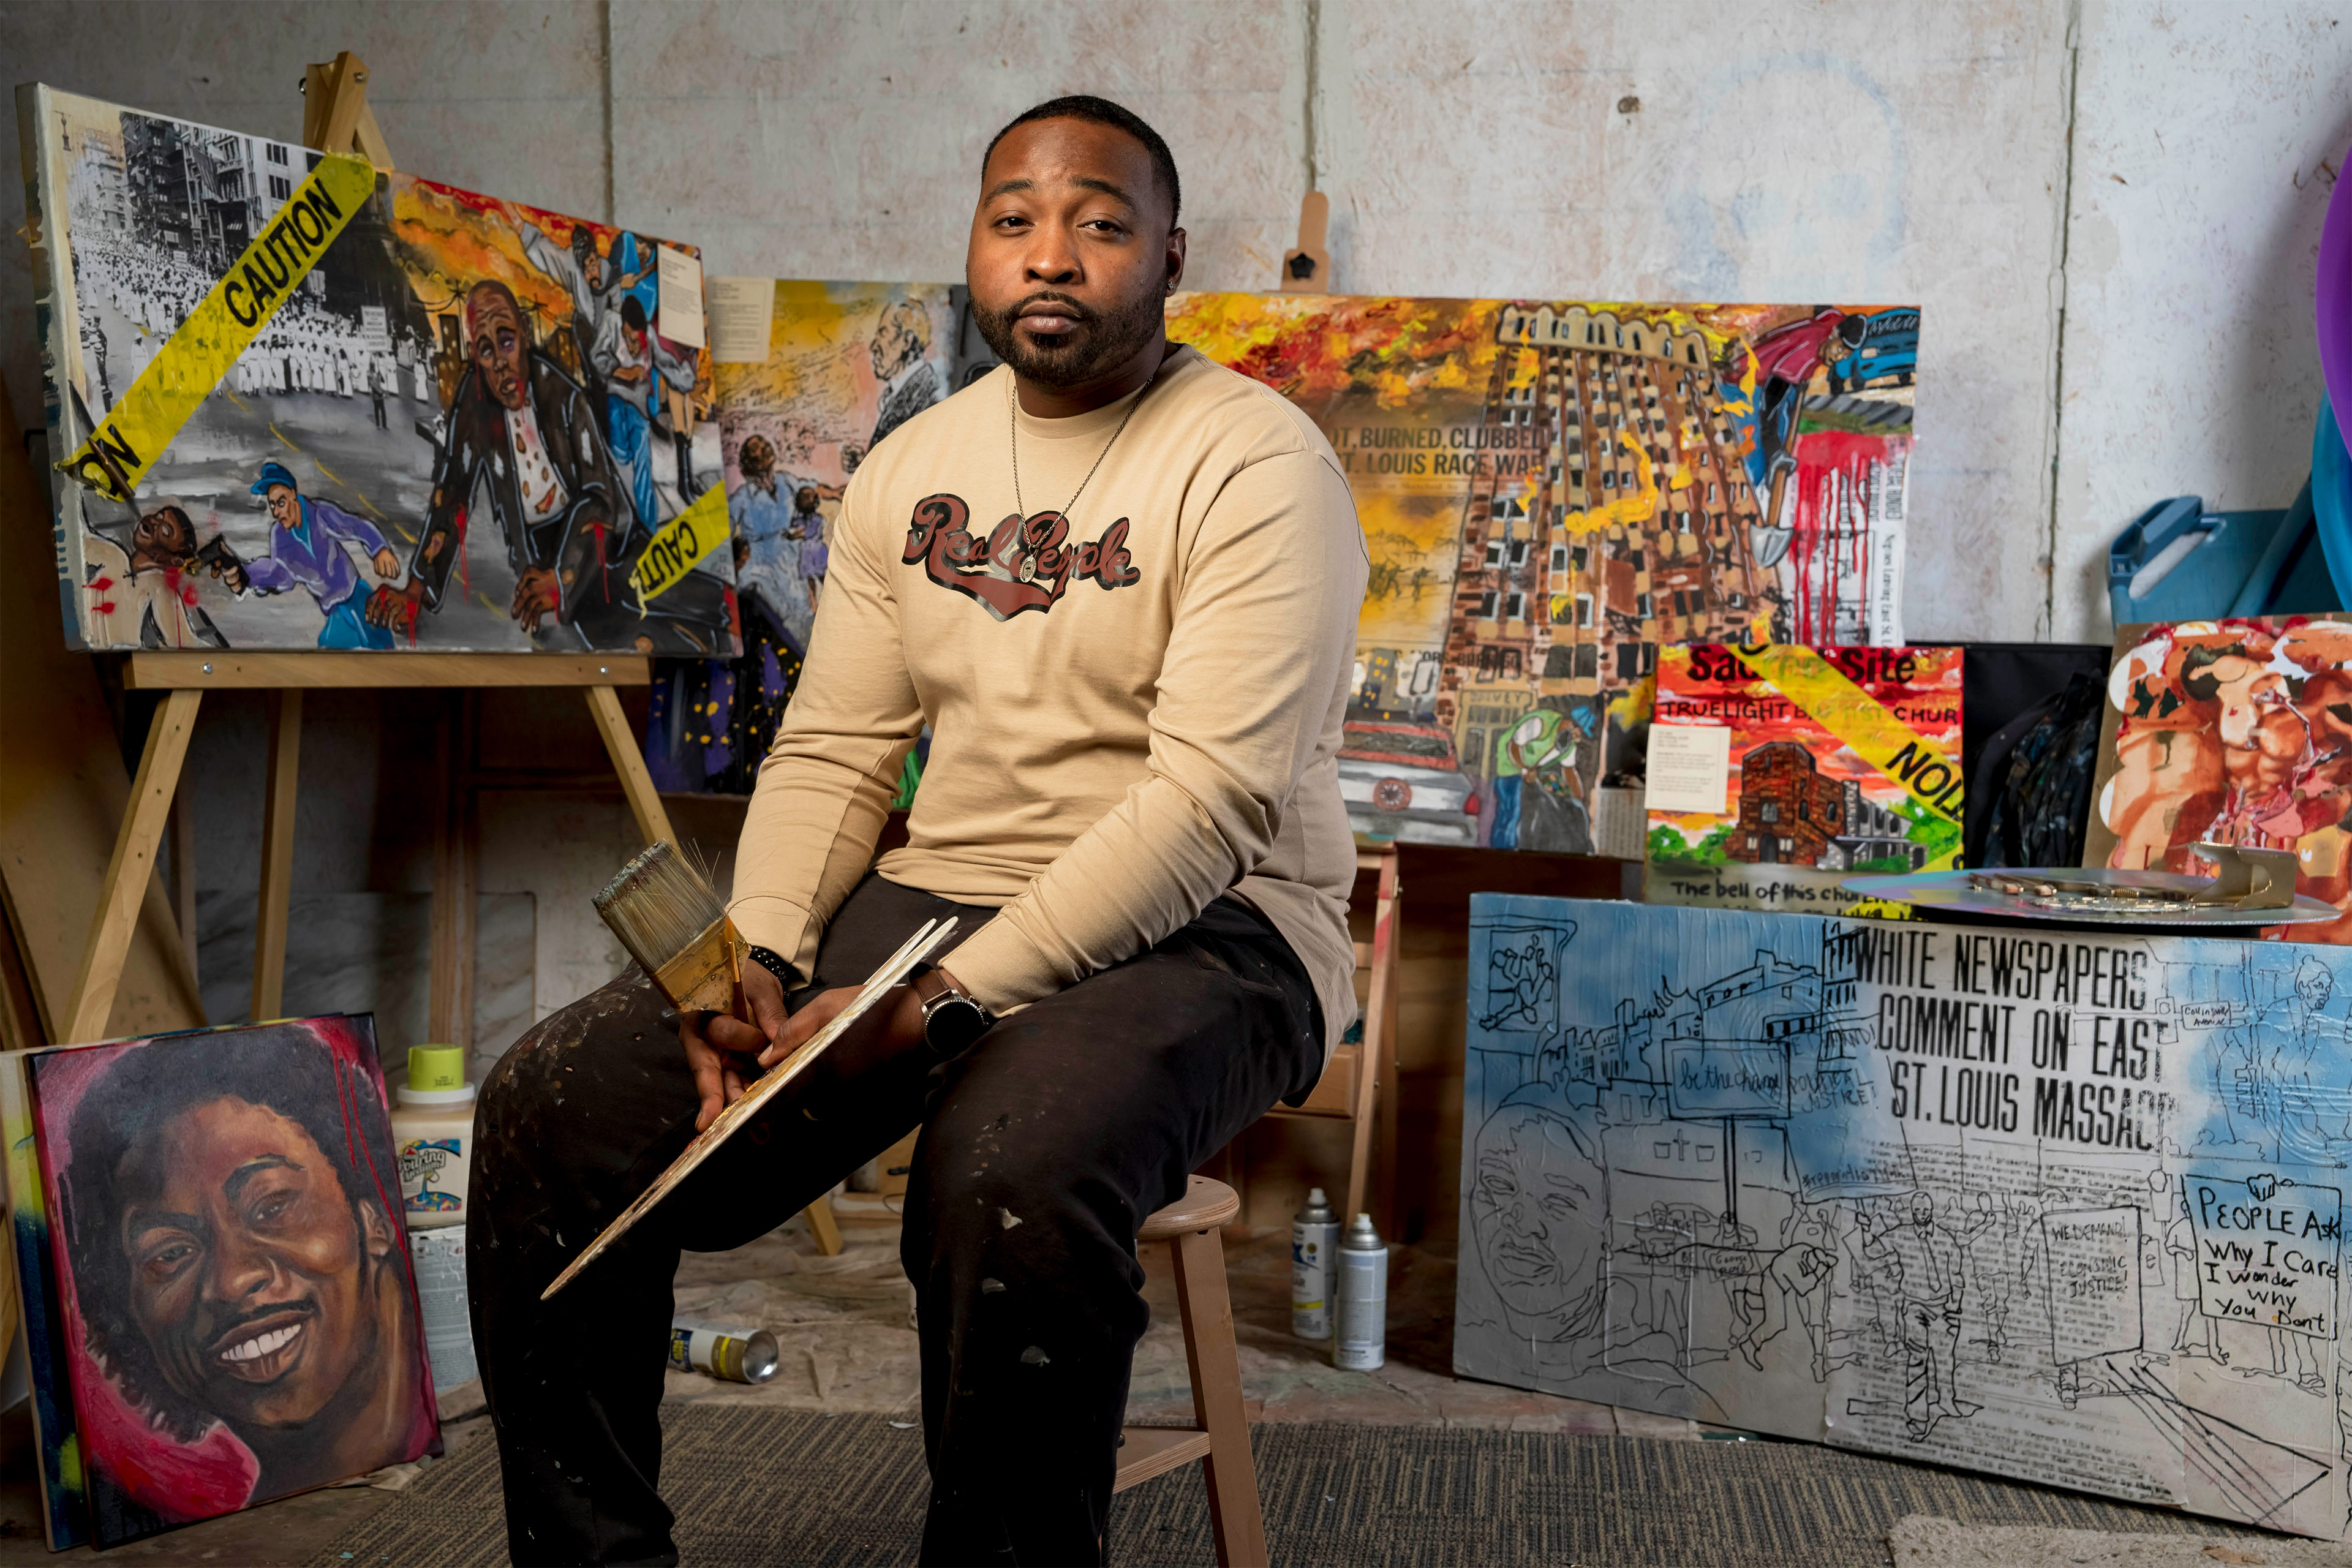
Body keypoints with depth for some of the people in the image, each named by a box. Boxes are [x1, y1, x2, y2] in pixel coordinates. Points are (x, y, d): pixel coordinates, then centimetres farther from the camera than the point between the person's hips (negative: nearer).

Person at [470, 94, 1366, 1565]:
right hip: (932, 895, 6)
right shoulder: (910, 466, 13)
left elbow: (1211, 804, -19)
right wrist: (759, 961, -9)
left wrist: (940, 1003, -25)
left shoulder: (1256, 464, -9)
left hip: (1199, 932, -6)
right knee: (552, 1108, -9)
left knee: (1010, 1176, -38)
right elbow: (832, 752, 10)